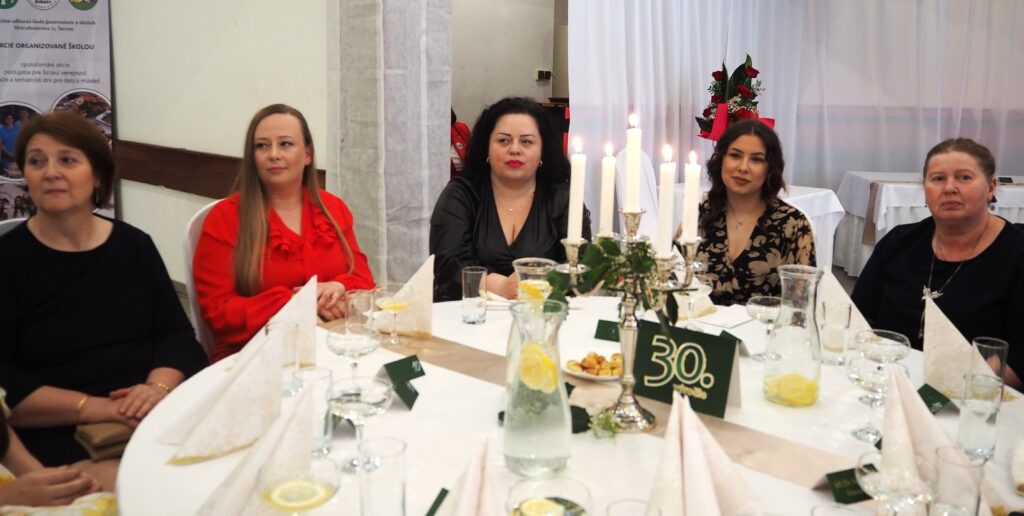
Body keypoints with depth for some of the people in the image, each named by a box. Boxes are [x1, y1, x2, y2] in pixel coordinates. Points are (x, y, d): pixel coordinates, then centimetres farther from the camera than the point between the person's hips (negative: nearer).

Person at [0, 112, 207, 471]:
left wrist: (159, 387, -15)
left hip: (160, 417, 4)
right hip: (61, 435, -3)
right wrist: (93, 408, -18)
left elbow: (176, 335, 6)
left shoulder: (134, 245, 10)